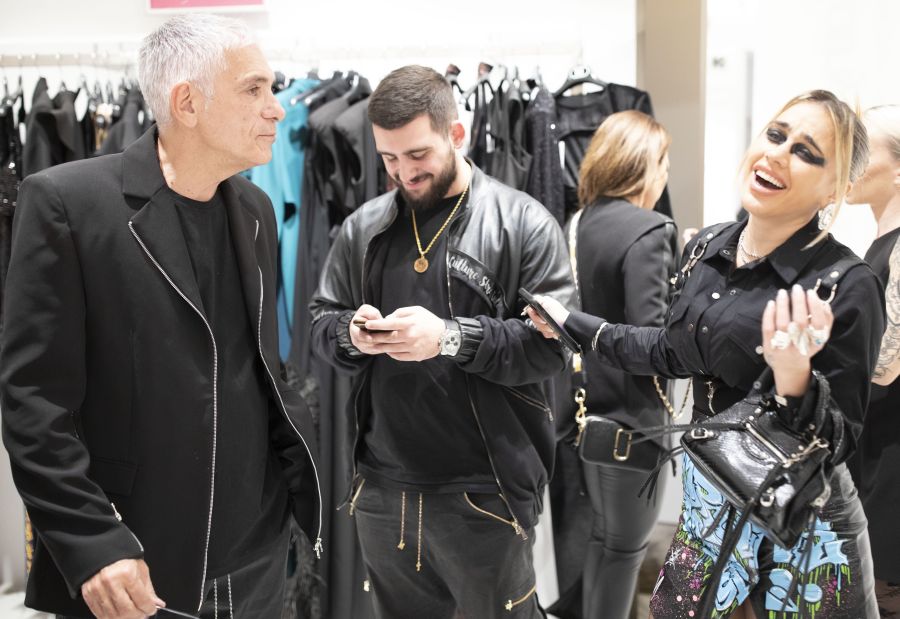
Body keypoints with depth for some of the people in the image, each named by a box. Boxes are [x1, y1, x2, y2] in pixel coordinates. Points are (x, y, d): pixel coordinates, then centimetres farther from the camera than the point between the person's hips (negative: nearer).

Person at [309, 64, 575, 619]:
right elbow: (321, 324, 13)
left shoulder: (524, 223, -6)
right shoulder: (363, 227, 8)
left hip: (483, 491, -4)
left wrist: (451, 337, -23)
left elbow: (554, 342, -13)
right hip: (382, 487, 5)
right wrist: (351, 334, -11)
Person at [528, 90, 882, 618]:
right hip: (707, 505, 6)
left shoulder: (848, 287, -21)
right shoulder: (707, 248, -2)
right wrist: (571, 324, 16)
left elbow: (837, 444, -18)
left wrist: (793, 375, -37)